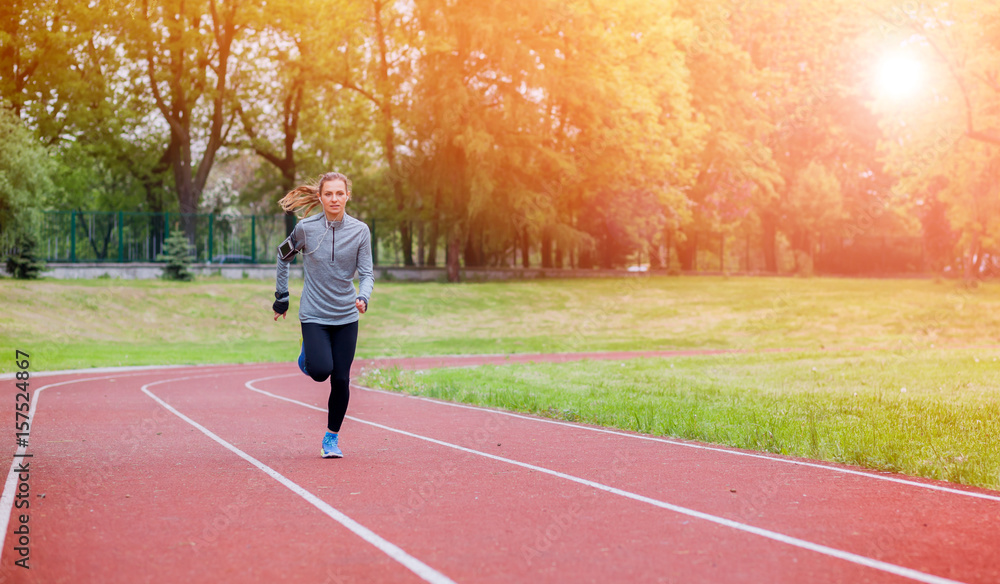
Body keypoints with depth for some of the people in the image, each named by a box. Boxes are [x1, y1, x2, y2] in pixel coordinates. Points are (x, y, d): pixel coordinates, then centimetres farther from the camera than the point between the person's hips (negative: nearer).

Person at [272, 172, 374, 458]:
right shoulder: (306, 228, -5)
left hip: (346, 316, 2)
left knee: (341, 379, 0)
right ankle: (307, 354, 19)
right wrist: (281, 297, 13)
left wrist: (363, 297, -24)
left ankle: (332, 437, 19)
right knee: (321, 371, -19)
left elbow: (366, 273, -3)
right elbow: (283, 256, 11)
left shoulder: (360, 231, -3)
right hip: (314, 314, -1)